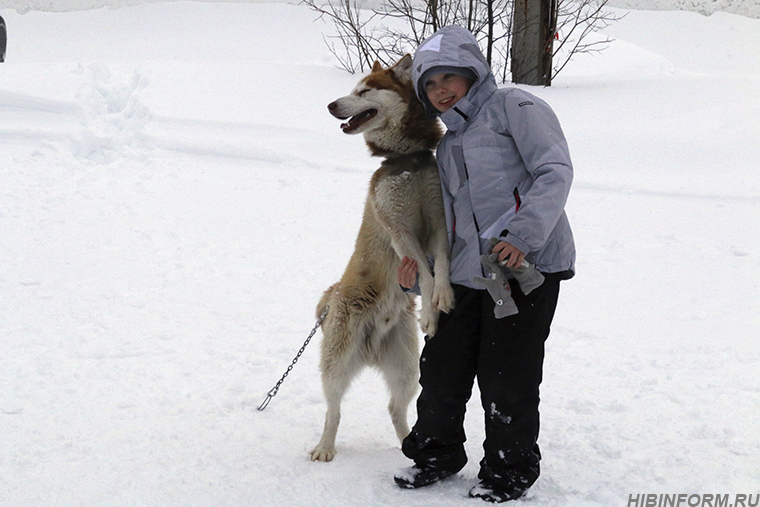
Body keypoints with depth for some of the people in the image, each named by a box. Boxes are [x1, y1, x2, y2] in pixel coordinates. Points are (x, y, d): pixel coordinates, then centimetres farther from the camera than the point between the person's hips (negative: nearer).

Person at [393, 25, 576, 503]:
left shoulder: (514, 107, -2)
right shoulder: (449, 142, 22)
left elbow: (555, 171, -12)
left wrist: (522, 235, -23)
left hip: (528, 266, -7)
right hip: (468, 274, 7)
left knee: (507, 380, -2)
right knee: (441, 368, 10)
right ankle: (436, 454, 31)